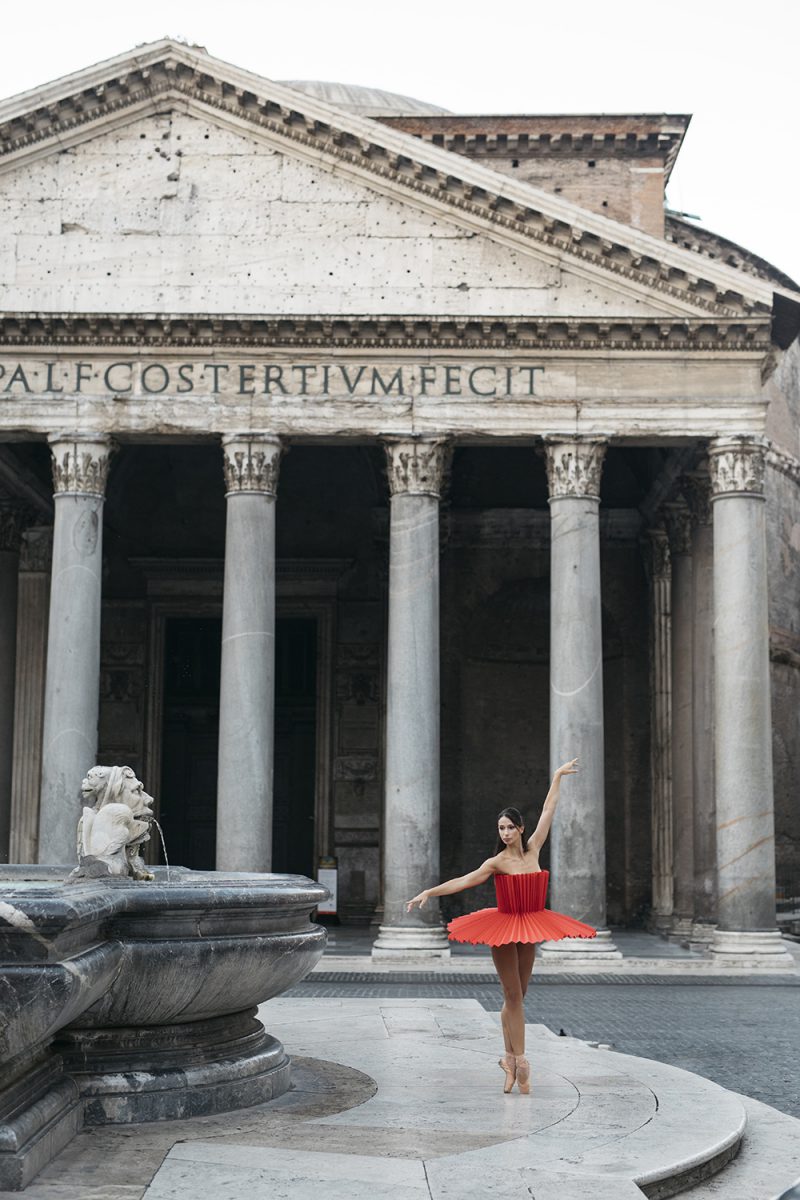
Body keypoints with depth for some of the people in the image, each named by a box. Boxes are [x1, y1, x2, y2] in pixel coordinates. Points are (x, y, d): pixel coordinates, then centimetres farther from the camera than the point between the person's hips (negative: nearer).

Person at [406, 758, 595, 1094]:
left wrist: (558, 777, 18)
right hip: (504, 928, -4)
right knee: (513, 995, -4)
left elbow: (548, 811, 10)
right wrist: (429, 892, -28)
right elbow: (464, 881, -17)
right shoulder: (497, 862, -9)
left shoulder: (532, 849, 2)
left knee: (517, 996, 9)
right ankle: (519, 1060, -3)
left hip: (530, 928, 4)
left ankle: (510, 1059, 15)